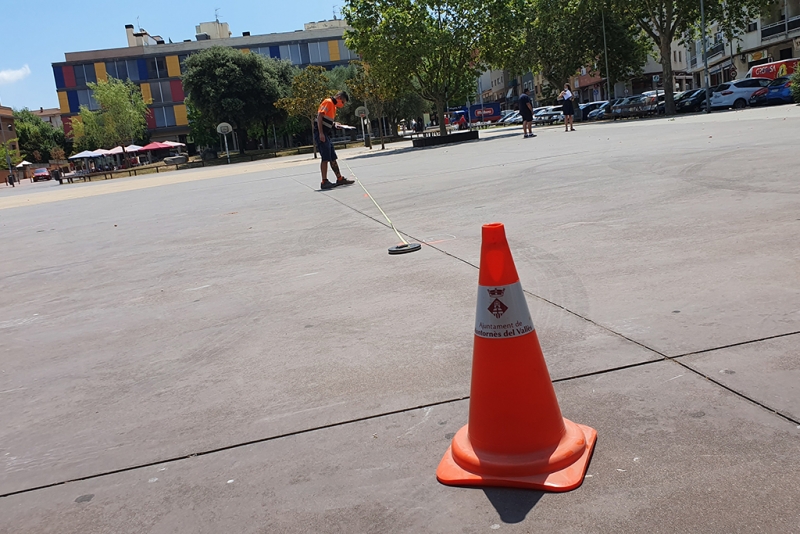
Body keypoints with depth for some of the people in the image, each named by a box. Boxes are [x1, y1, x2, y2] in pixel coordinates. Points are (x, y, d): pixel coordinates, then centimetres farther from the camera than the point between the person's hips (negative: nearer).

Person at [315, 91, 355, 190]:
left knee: (333, 158, 12)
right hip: (321, 134, -10)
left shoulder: (334, 106, 20)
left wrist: (334, 124, 4)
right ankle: (324, 182, -7)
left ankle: (340, 179, 18)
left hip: (327, 135, 10)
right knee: (325, 158, -9)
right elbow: (319, 116, -17)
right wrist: (321, 133, -23)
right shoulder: (328, 102, -8)